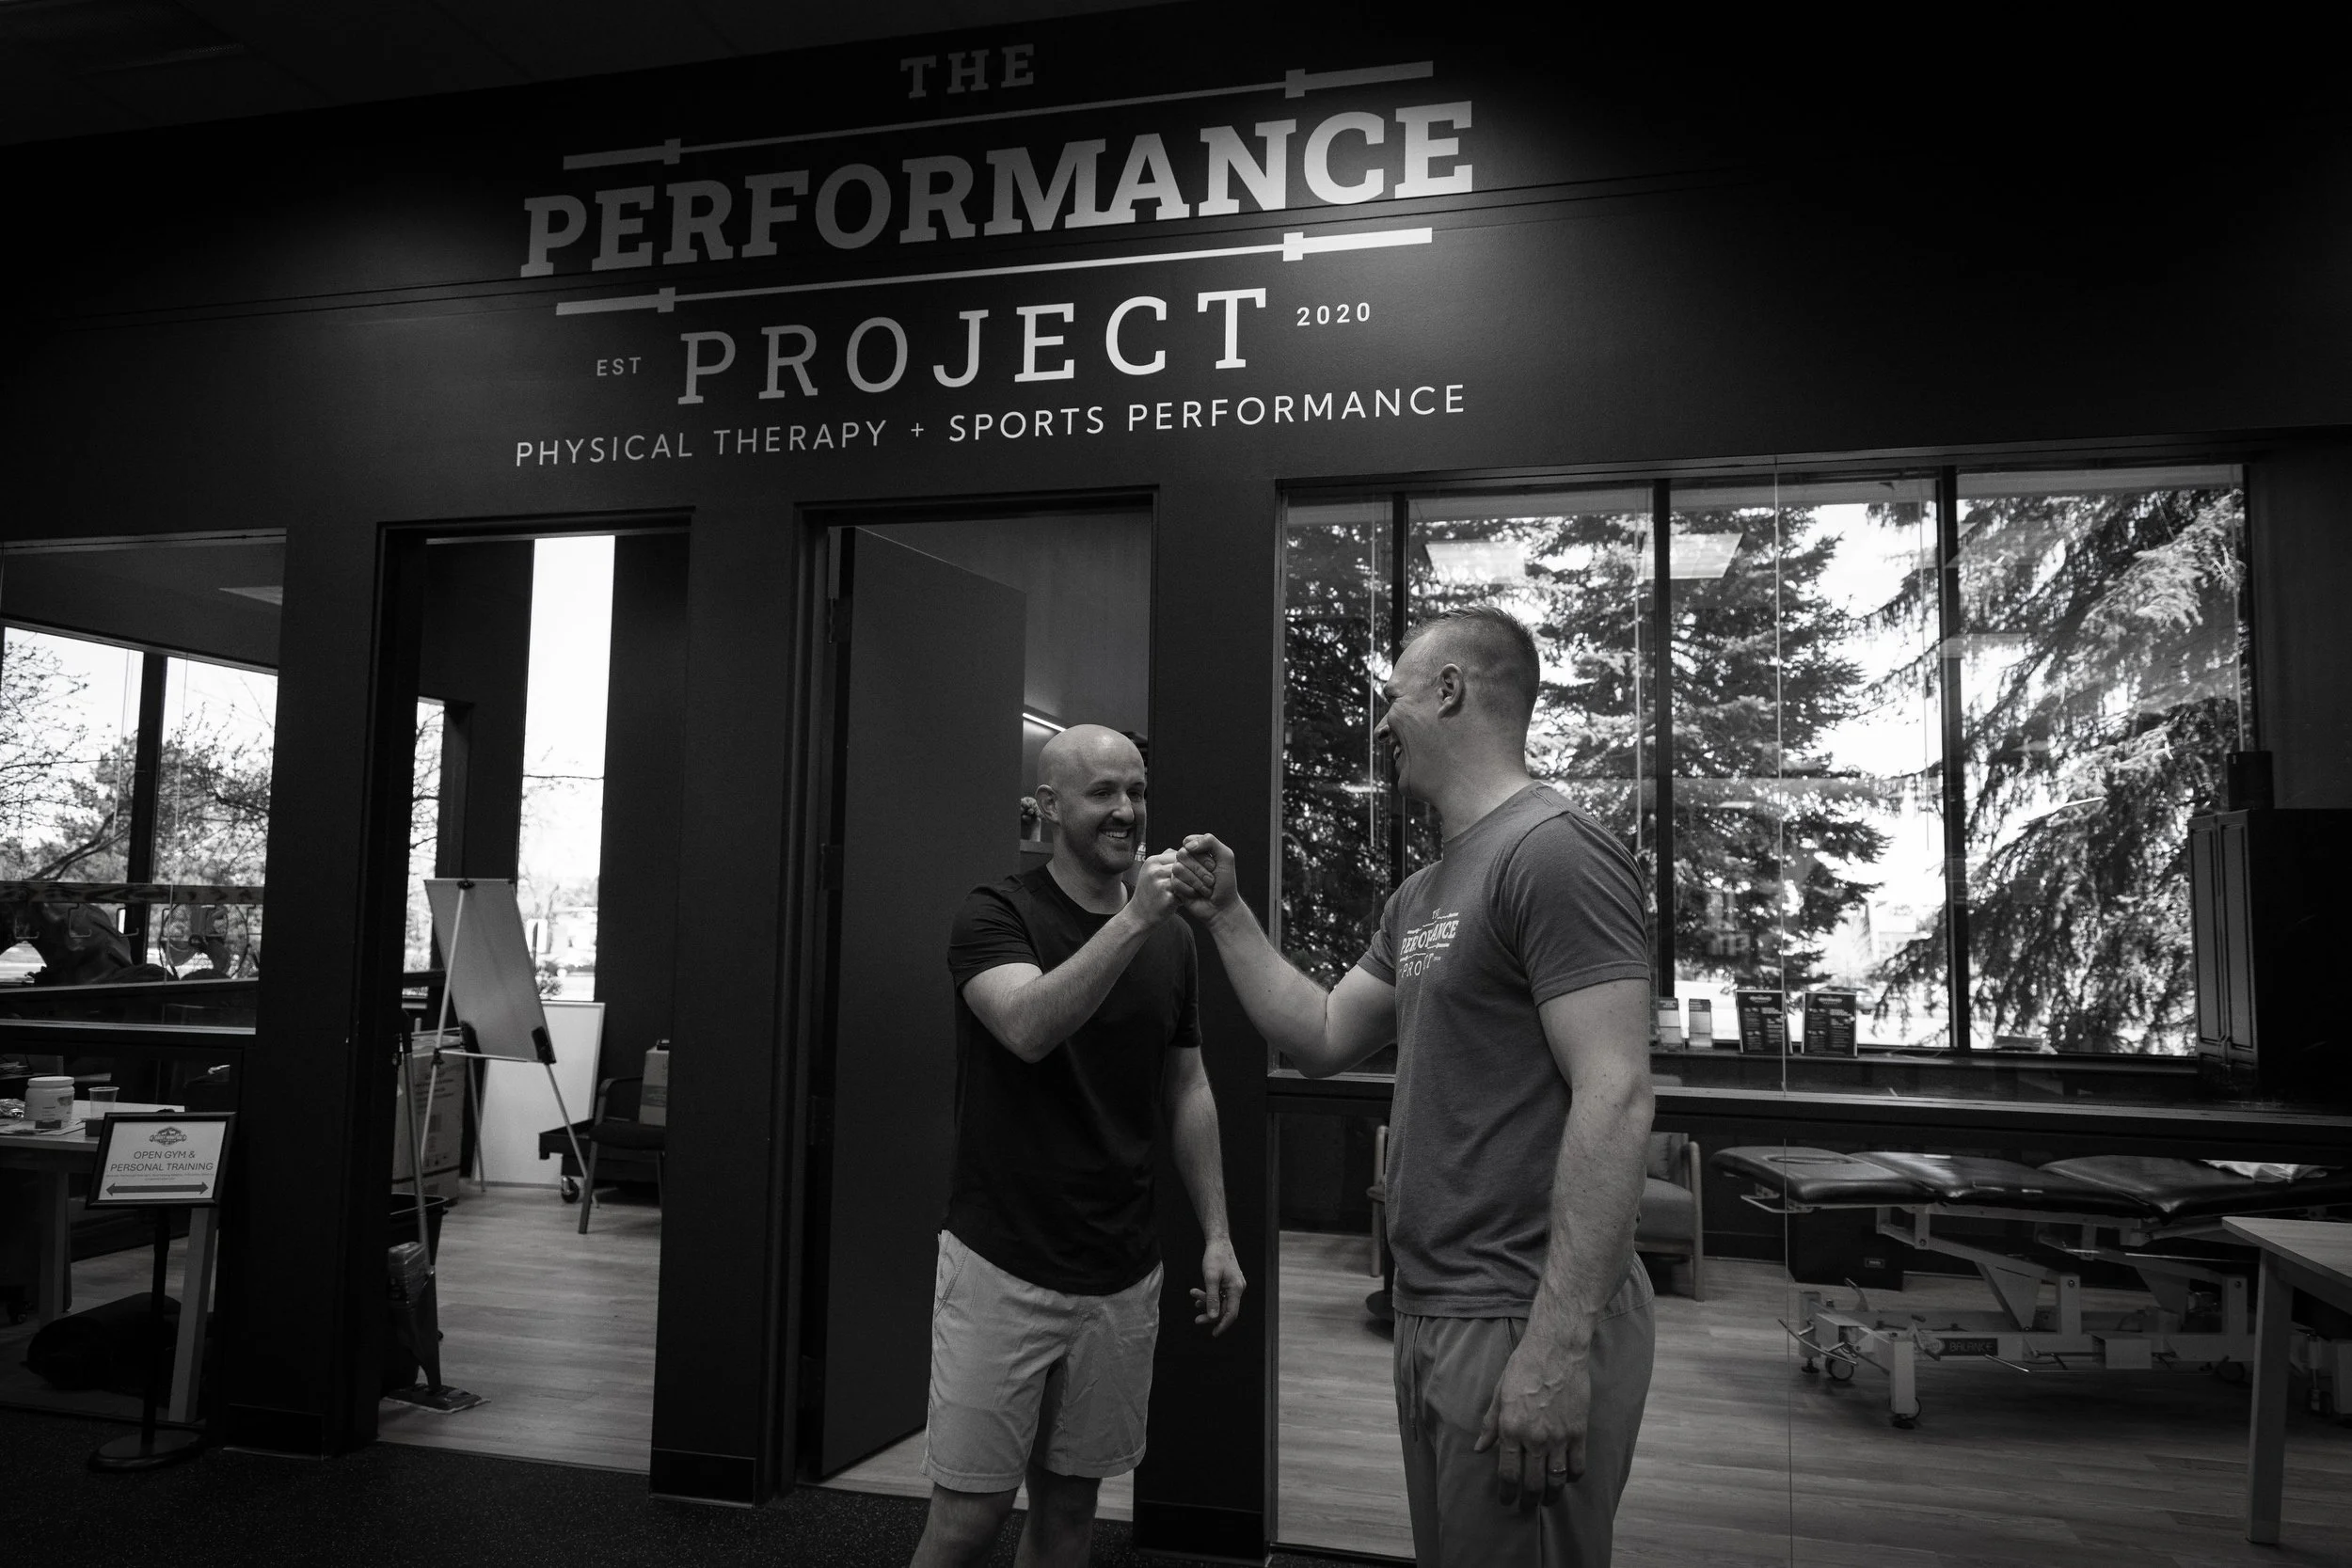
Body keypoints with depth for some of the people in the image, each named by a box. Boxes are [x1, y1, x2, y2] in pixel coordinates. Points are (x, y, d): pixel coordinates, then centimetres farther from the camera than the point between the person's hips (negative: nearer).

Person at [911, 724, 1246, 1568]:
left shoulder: (1173, 937, 6)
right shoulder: (997, 914, -9)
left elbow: (1187, 1091, 11)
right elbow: (1028, 1028, -28)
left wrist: (1217, 1234, 7)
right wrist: (1130, 922, -34)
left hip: (1123, 1272, 4)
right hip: (1004, 1265, -4)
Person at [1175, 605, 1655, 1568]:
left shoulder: (1555, 853, -15)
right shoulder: (1422, 895, 14)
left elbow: (1614, 1099, -22)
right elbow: (1321, 1039, 20)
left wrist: (1559, 1347, -26)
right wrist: (1228, 917, 14)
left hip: (1524, 1326, -9)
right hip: (1431, 1313, 9)